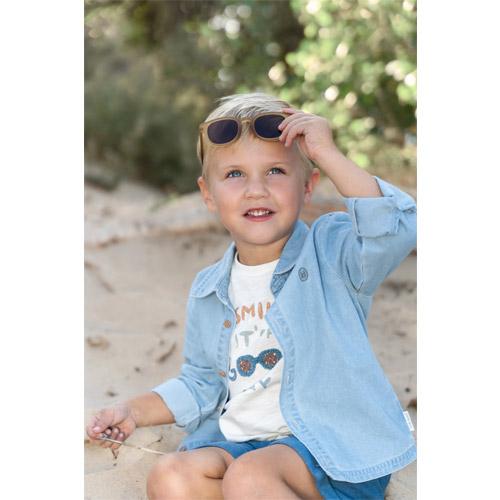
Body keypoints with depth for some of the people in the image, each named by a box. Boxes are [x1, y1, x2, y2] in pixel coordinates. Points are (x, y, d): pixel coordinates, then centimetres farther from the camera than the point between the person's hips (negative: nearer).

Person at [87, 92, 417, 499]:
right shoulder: (208, 291, 11)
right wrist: (135, 412, 10)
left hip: (329, 447, -5)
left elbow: (397, 228, -26)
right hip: (237, 442, 5)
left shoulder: (330, 251, -4)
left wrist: (326, 153, -23)